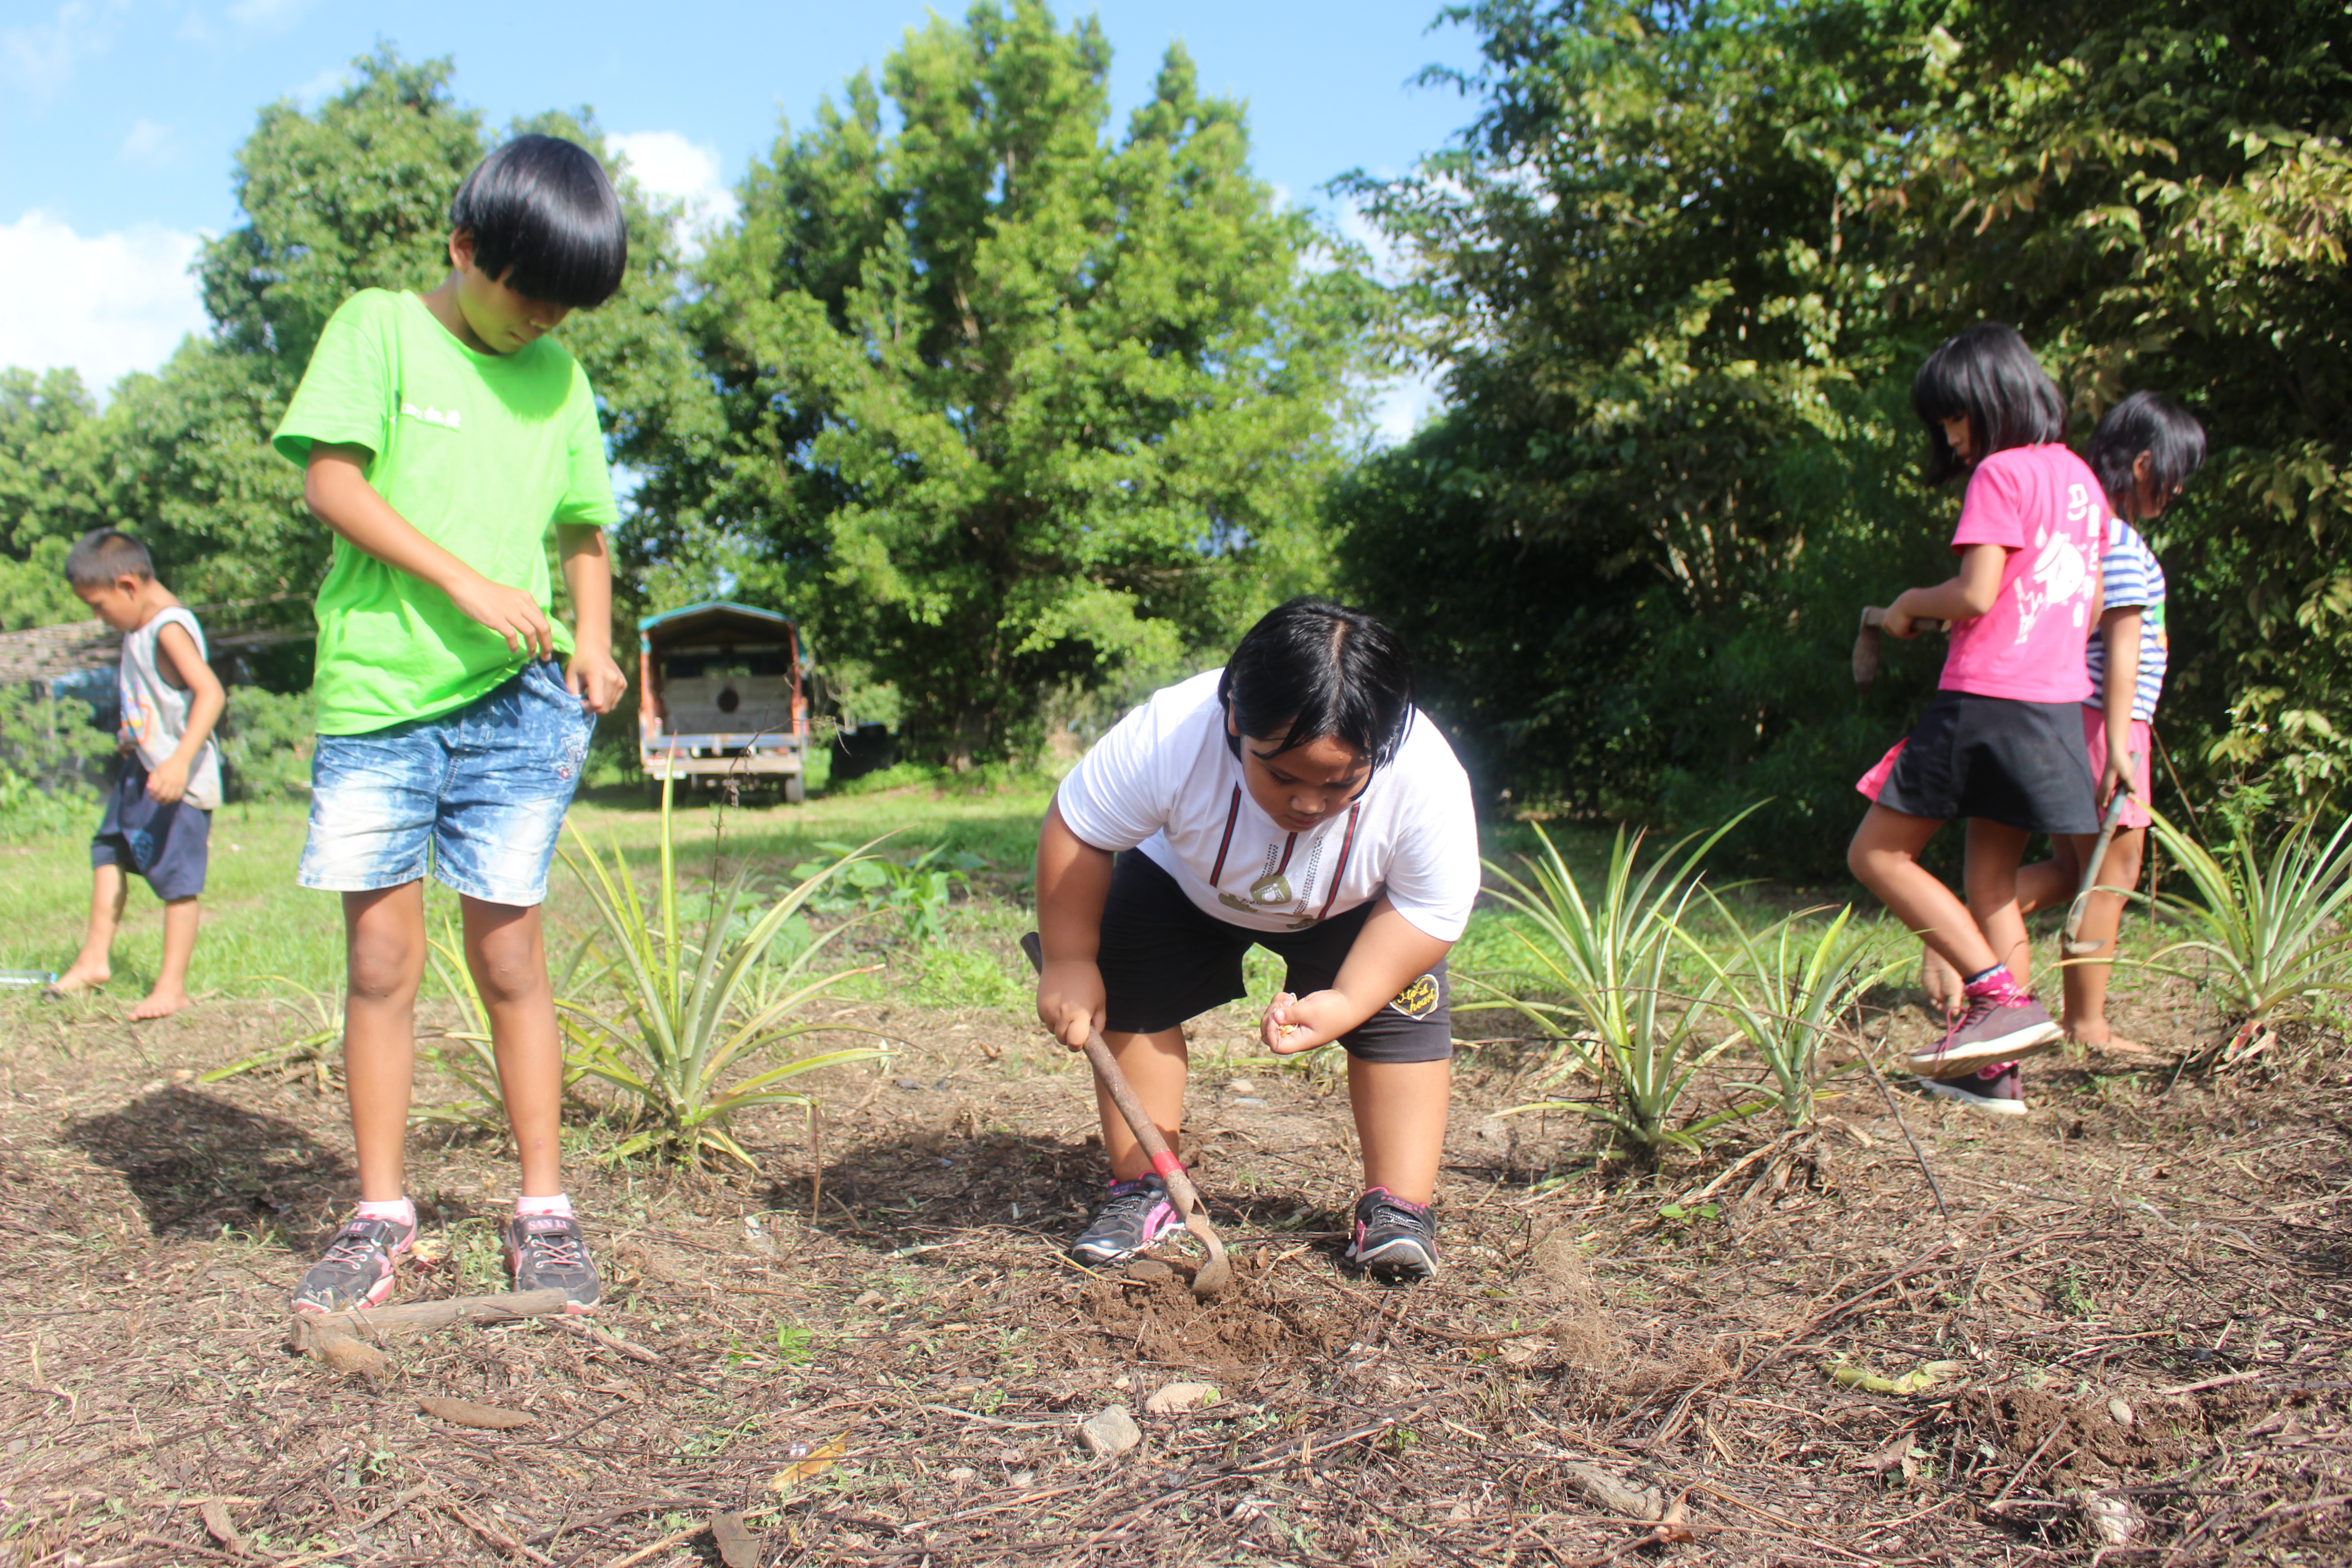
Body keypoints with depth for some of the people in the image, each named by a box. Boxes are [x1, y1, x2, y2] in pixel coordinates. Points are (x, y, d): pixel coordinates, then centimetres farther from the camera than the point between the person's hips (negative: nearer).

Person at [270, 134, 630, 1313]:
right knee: (380, 960, 3)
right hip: (374, 695, -2)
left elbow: (583, 524, 18)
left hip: (512, 700, 2)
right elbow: (328, 477, -7)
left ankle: (544, 1210, 11)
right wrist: (465, 580, -15)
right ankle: (380, 1214, 15)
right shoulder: (378, 328, 3)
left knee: (509, 956, 4)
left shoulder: (557, 373, 13)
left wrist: (592, 640, 1)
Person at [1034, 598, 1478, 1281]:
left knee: (1400, 1015, -14)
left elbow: (1431, 909, -23)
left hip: (1352, 909, 0)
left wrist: (1348, 1003, -35)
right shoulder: (1166, 737, -42)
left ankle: (1399, 1208, -2)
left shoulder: (1430, 783, -39)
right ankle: (1142, 1189, 5)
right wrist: (1070, 962, -21)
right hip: (1185, 883, 0)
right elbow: (1075, 832, -25)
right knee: (1129, 1001, -9)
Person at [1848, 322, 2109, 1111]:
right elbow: (2092, 607, 20)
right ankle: (1997, 1066, 12)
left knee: (1878, 854, 1)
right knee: (1994, 887, 12)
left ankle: (2001, 998, -7)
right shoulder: (2078, 476, 16)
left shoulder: (2000, 474, -11)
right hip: (2057, 707, 9)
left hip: (1985, 702, -9)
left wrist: (1911, 603, -1)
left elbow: (1975, 595, -19)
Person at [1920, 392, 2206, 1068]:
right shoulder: (2121, 543, -14)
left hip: (2061, 713, 9)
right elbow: (2123, 647, -18)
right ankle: (2086, 1024, 9)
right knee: (2110, 873, 2)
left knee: (2069, 869, 16)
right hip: (2101, 718, -9)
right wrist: (2118, 743, -20)